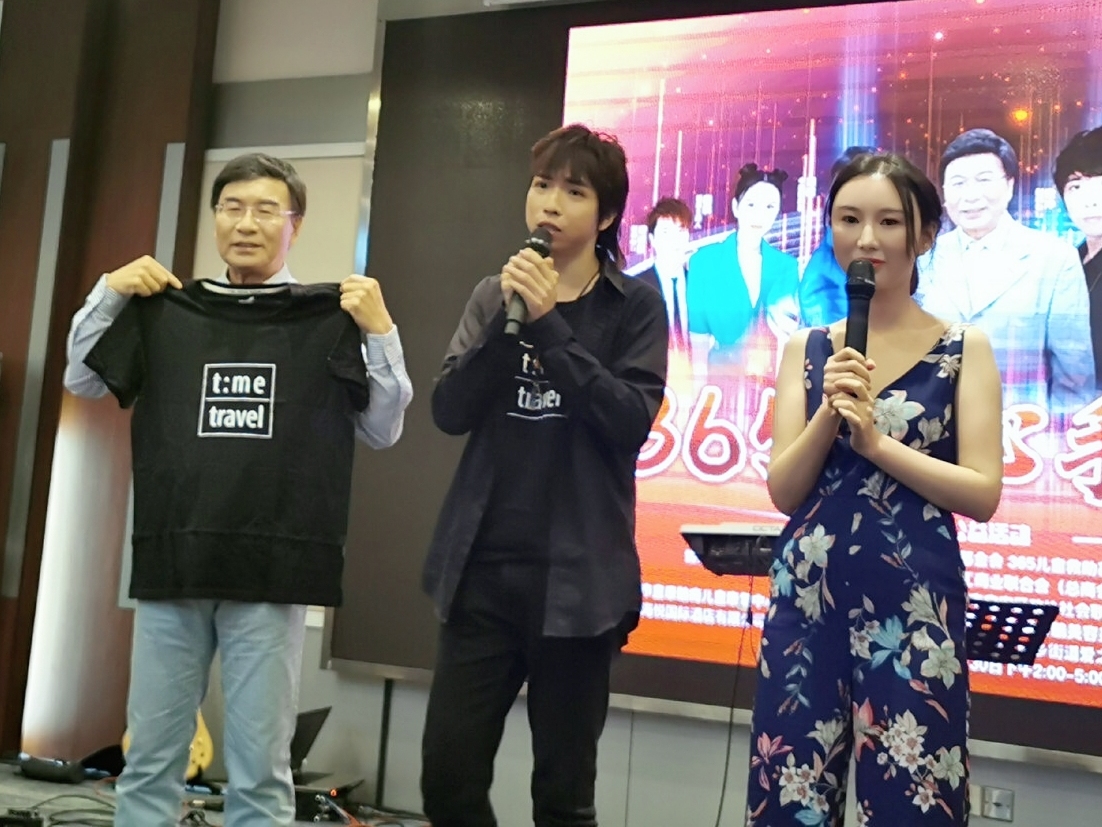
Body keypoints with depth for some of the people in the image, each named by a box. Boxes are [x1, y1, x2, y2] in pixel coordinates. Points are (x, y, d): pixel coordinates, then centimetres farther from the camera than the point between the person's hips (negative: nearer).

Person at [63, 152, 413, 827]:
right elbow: (82, 381, 16)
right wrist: (109, 292, 4)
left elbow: (383, 431, 3)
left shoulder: (333, 317, 2)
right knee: (150, 759, 11)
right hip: (171, 564, 3)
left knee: (260, 771, 5)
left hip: (272, 570, -3)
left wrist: (380, 332, -9)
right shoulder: (167, 309, 11)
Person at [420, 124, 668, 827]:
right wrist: (508, 322, -12)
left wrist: (548, 325, -16)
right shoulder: (496, 294, 10)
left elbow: (632, 421, -13)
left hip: (577, 576, -3)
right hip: (482, 569, 3)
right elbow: (451, 412, 0)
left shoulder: (634, 304, 1)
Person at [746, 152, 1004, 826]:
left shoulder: (964, 348, 1)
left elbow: (983, 494, -6)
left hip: (914, 601, -3)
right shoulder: (806, 349, 8)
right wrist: (829, 414, -13)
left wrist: (875, 440, -15)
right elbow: (784, 491, 2)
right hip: (806, 595, 3)